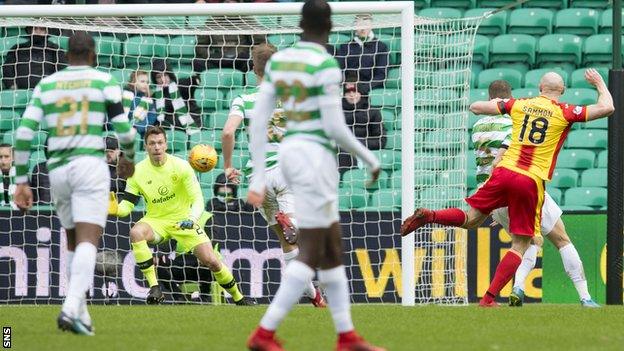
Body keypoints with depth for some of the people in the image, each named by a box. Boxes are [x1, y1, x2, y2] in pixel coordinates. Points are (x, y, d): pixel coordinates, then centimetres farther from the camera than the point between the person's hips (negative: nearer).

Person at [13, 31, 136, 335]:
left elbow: (24, 133, 5)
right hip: (90, 163, -4)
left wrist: (21, 181, 9)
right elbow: (123, 128, -2)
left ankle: (80, 313, 18)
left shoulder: (45, 85, 12)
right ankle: (71, 309, -28)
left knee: (73, 242, 19)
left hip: (56, 169, 4)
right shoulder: (104, 81, 3)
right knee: (88, 241, -10)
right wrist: (128, 158, 19)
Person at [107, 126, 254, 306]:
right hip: (156, 221, 1)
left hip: (183, 221, -1)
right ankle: (154, 287, -29)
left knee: (211, 261, -11)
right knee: (136, 232, -33)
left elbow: (198, 200, -15)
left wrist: (191, 219, -36)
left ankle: (238, 297, 16)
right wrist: (116, 209, -30)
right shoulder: (138, 172, -9)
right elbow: (127, 204, -6)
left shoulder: (181, 166, -14)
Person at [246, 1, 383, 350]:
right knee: (310, 254, -5)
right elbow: (335, 126, -16)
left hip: (290, 152, 8)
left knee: (333, 248, 14)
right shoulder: (326, 65, -14)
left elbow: (259, 119, 7)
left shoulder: (278, 60, 8)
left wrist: (259, 176, 10)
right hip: (316, 155, -8)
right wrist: (369, 157, -1)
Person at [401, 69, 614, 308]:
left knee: (471, 219, 20)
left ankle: (428, 216, -6)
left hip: (503, 171, 4)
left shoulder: (518, 105, 10)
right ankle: (488, 299, -4)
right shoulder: (564, 112, 1)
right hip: (531, 182, -4)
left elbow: (475, 107, 16)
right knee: (520, 245, 4)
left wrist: (497, 102, 36)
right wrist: (599, 83, 18)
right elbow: (607, 108, 0)